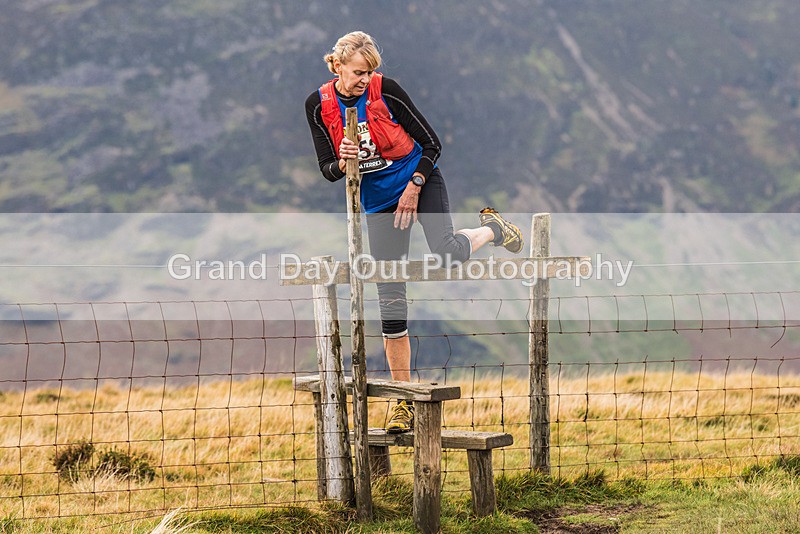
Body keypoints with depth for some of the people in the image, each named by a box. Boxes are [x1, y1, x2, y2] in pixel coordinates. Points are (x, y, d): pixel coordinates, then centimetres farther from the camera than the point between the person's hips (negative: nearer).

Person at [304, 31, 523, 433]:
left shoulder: (386, 90, -15)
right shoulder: (319, 106, -7)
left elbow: (431, 142, -8)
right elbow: (327, 170, -2)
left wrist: (413, 188, -15)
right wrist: (343, 163, -24)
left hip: (420, 182, -2)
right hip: (377, 201, 2)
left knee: (447, 255, -30)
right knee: (390, 300, -4)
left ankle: (491, 230, 7)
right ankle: (404, 398, 4)